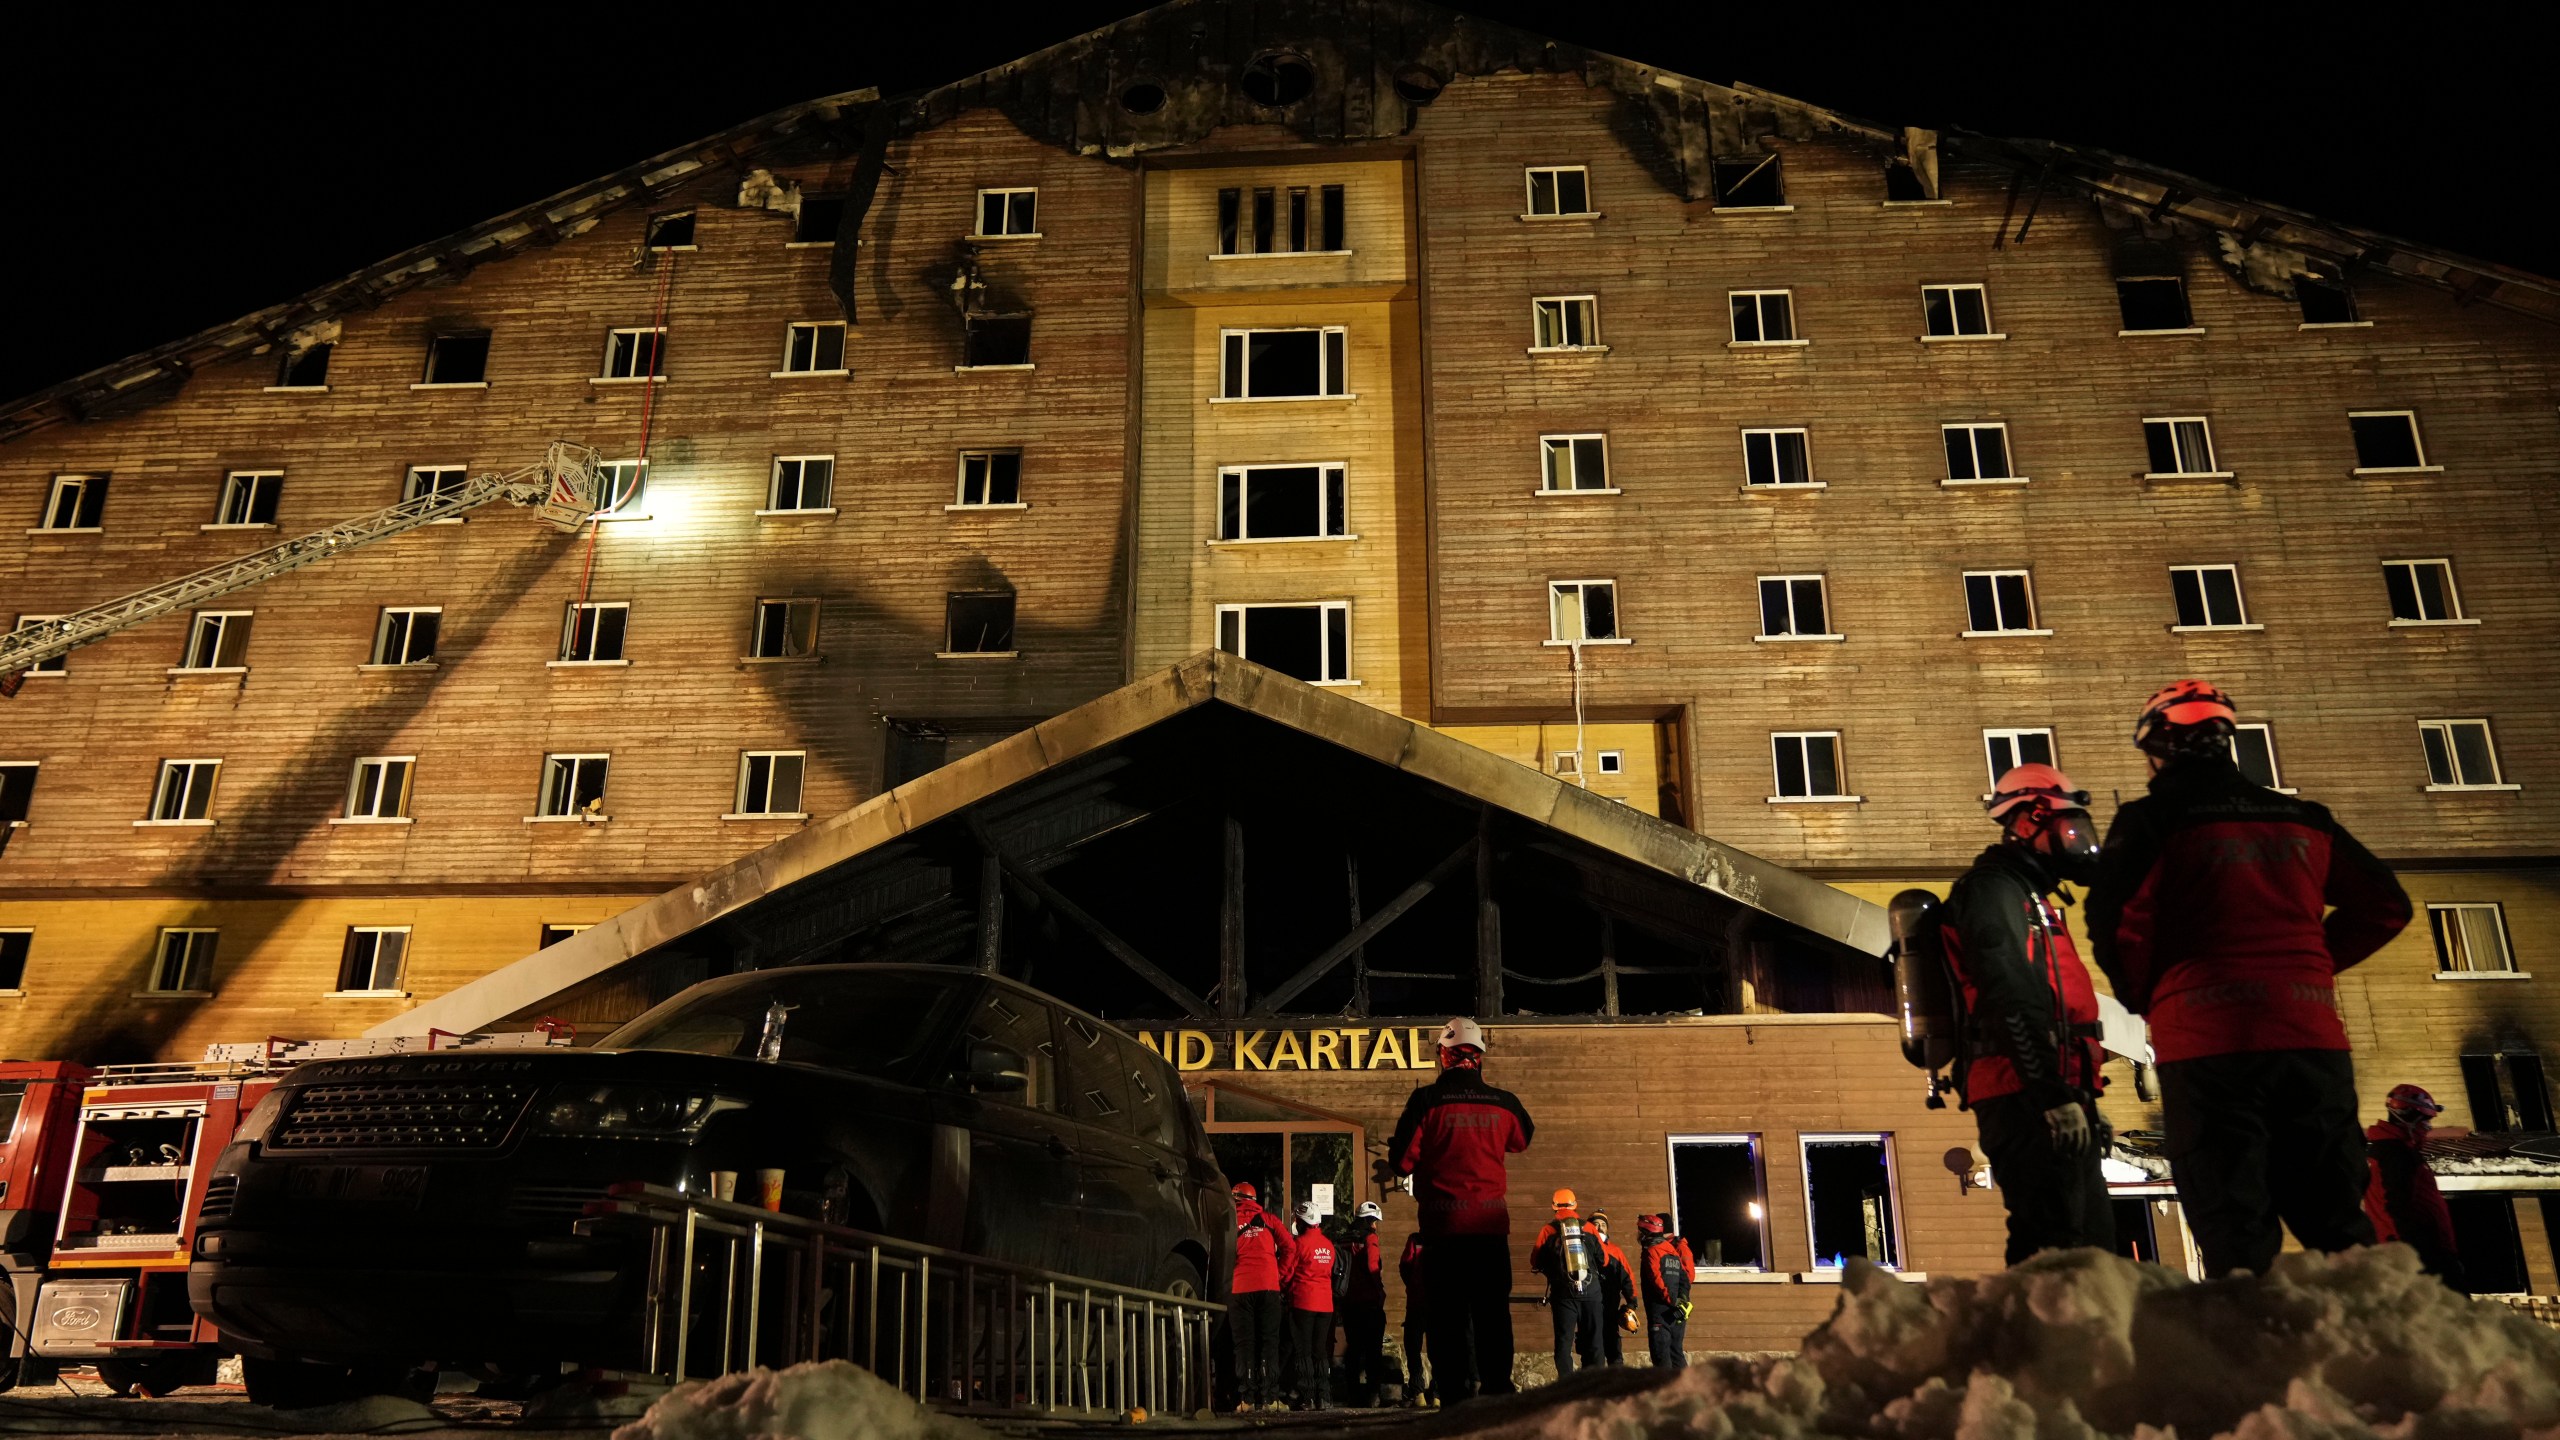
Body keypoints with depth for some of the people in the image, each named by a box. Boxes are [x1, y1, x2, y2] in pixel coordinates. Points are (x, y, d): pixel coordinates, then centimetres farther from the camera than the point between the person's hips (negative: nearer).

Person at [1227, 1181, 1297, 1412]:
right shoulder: (1268, 1220, 11)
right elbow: (1290, 1248, 4)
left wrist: (1227, 1283, 11)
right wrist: (1281, 1277, 10)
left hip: (1239, 1289, -1)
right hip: (1268, 1287, 1)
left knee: (1244, 1343, 3)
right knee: (1269, 1341, 5)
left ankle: (1246, 1399, -2)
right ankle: (1270, 1397, 0)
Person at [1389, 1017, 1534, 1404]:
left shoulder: (1427, 1100, -9)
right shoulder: (1504, 1103, 1)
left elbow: (1402, 1162, -7)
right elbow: (1521, 1140, 23)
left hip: (1444, 1225, -2)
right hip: (1492, 1223, 3)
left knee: (1449, 1313, 4)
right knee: (1493, 1311, 11)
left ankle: (1456, 1393, 2)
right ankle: (1497, 1388, 10)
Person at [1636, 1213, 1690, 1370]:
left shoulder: (1652, 1251, -7)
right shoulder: (1674, 1251, 17)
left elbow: (1657, 1279, -18)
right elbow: (1684, 1278, 11)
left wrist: (1671, 1300, -16)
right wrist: (1682, 1299, 2)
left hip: (1660, 1310, -8)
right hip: (1676, 1311, 8)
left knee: (1661, 1351, -7)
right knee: (1676, 1349, 12)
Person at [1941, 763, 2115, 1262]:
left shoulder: (2029, 899, 25)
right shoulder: (1995, 892, -8)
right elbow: (2012, 1002, -19)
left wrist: (2083, 1099, 24)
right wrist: (2056, 1096, -23)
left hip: (2048, 1094, 11)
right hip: (2026, 1097, -11)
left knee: (2091, 1236, 13)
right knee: (2053, 1244, -15)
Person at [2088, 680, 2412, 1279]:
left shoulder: (2152, 821, -2)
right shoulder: (2304, 819, 15)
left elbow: (2115, 920, -14)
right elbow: (2385, 905, 20)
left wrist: (2145, 999, 3)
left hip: (2208, 1044, -5)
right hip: (2312, 1034, 5)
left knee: (2237, 1245, -3)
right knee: (2337, 1230, 12)